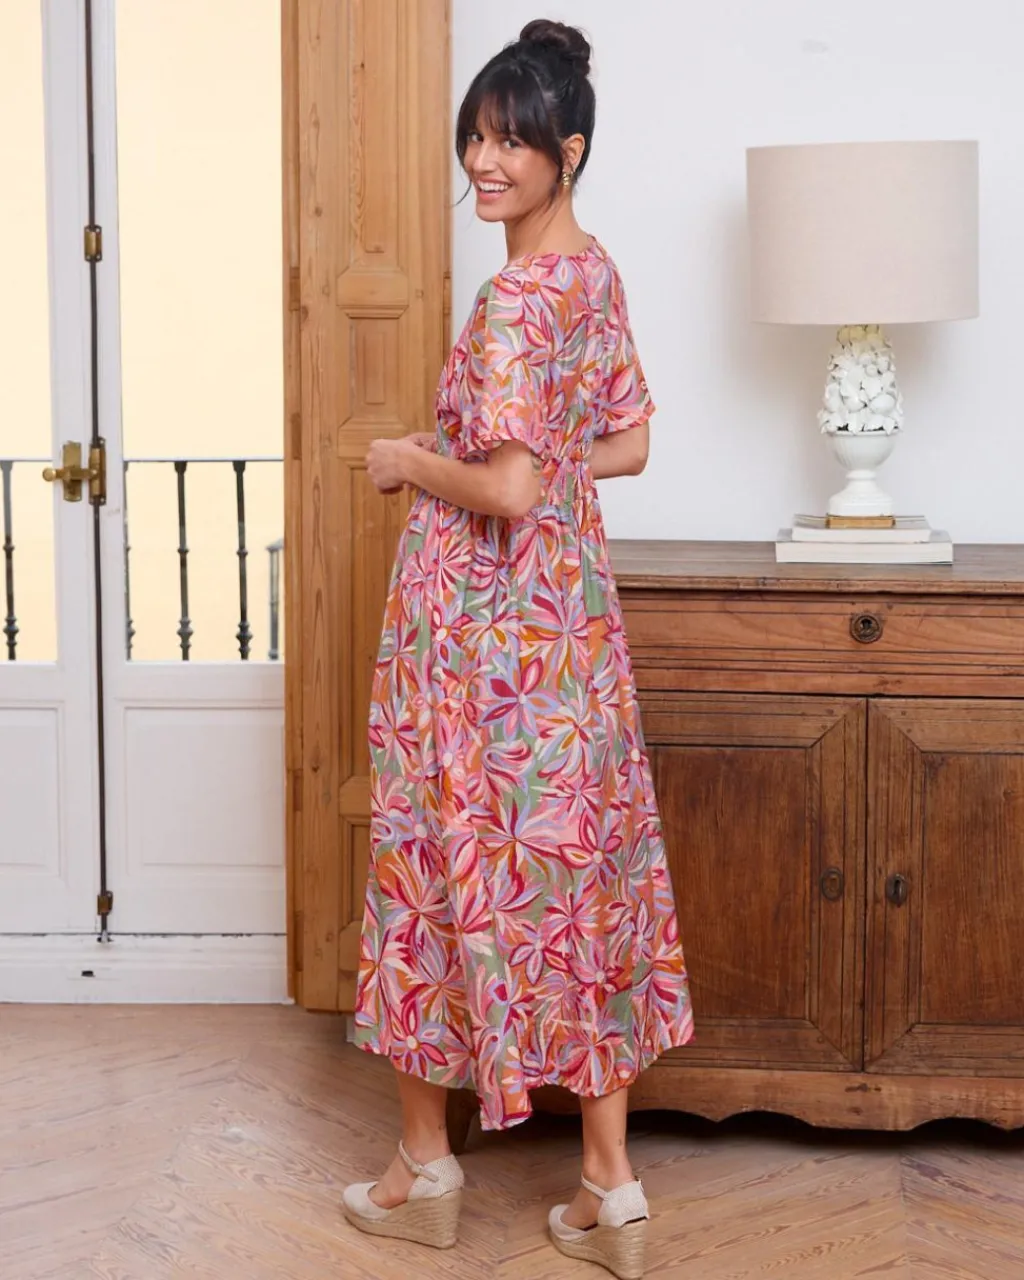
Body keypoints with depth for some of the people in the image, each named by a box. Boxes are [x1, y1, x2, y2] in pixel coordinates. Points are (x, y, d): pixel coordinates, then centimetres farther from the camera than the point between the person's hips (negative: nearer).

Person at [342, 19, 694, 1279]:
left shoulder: (514, 297, -20)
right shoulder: (596, 276, 9)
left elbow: (506, 485, -26)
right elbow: (626, 445, 18)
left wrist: (412, 461, -9)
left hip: (478, 619, -8)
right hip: (570, 610, 9)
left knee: (445, 859, 6)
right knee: (581, 863, 9)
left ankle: (426, 1165, 20)